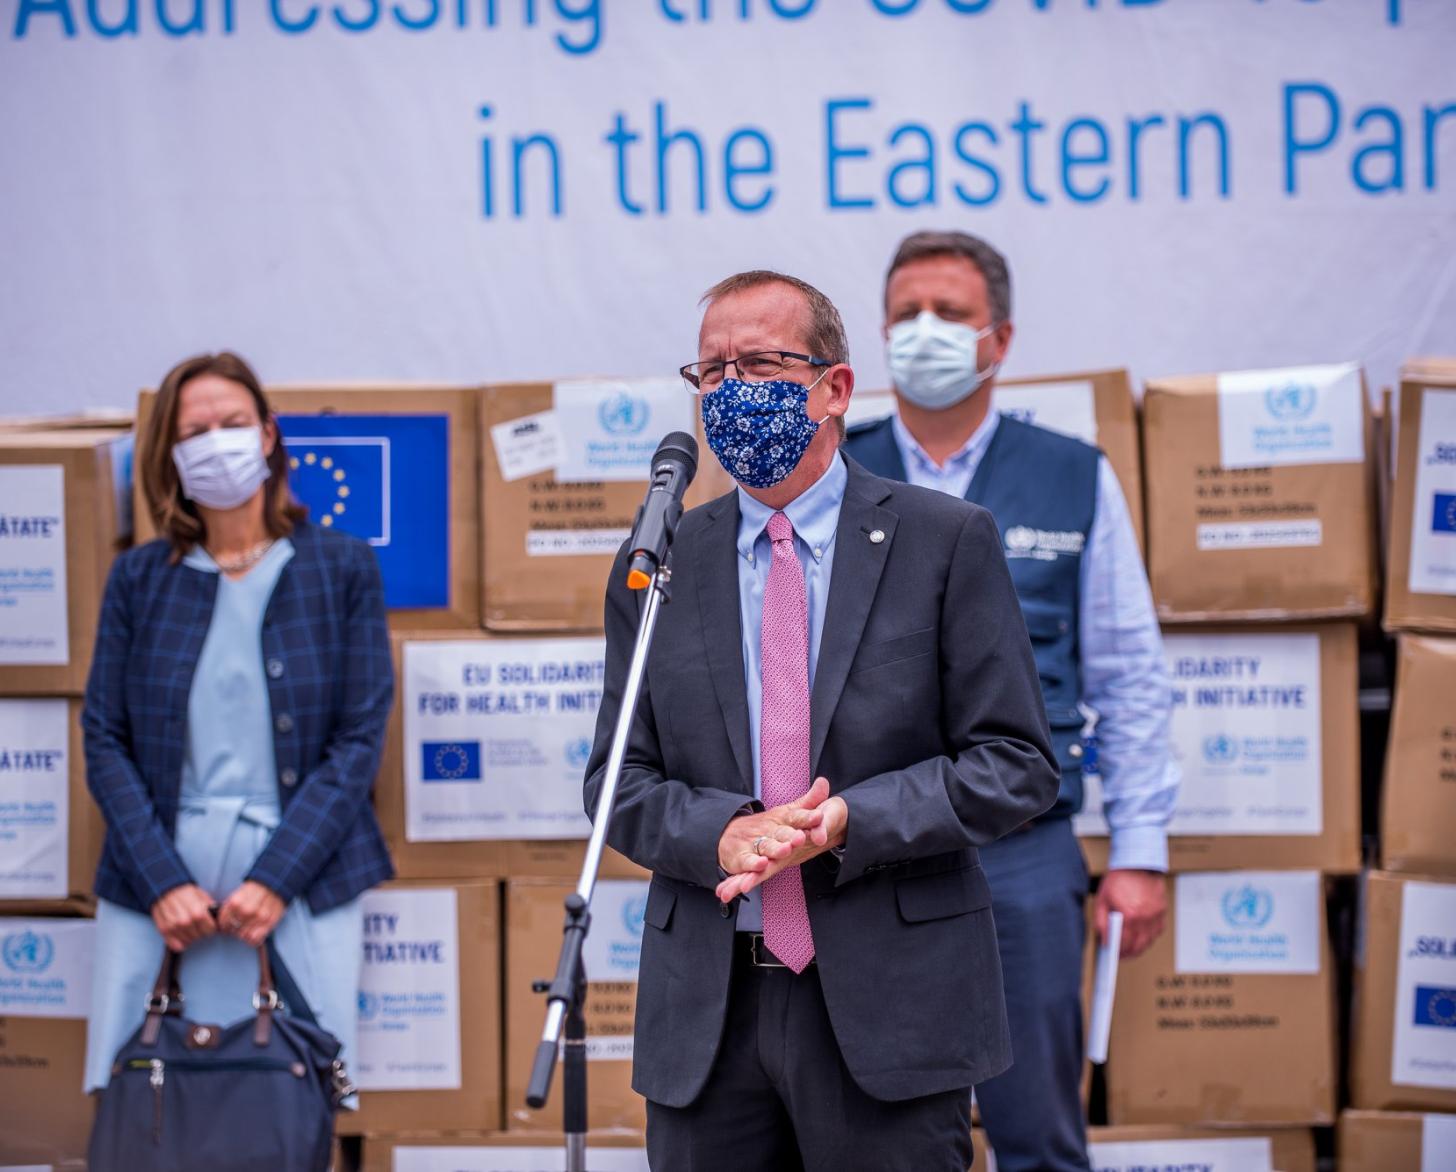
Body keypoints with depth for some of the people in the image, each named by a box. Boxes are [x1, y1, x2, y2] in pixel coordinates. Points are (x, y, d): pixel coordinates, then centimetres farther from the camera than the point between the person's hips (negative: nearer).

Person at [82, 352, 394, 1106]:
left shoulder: (342, 569, 5)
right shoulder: (138, 578, 9)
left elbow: (360, 739, 0)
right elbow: (105, 741, 5)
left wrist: (275, 881, -9)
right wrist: (163, 882, -8)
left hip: (303, 880, -1)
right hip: (158, 881, 1)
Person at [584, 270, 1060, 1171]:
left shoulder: (946, 541, 0)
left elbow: (1017, 764, -3)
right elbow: (620, 781, 9)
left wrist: (848, 822, -16)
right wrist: (721, 834, -13)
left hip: (889, 1001, -3)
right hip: (706, 1016, 3)